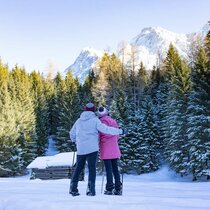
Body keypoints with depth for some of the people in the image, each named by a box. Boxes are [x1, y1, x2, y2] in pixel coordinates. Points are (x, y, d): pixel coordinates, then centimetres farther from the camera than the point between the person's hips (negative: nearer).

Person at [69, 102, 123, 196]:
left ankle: (73, 188, 10)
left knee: (78, 168, 13)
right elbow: (105, 129, -11)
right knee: (92, 168, 1)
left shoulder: (79, 121, 12)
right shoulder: (94, 120, -2)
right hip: (92, 149, -4)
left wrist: (76, 141, 38)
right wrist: (118, 131, -3)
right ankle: (90, 189, -8)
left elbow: (72, 133, 19)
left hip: (80, 149, 4)